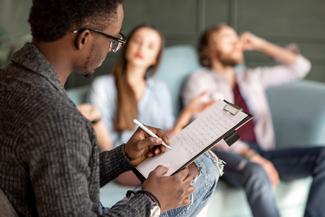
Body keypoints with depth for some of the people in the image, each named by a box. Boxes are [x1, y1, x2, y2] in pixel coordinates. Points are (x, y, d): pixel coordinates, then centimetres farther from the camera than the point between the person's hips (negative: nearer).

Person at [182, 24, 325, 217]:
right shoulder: (199, 81, 11)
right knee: (256, 174, -41)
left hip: (260, 151, 6)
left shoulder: (251, 77, 29)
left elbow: (300, 66, 29)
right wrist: (249, 154, -19)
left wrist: (260, 45, 26)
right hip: (222, 154, -6)